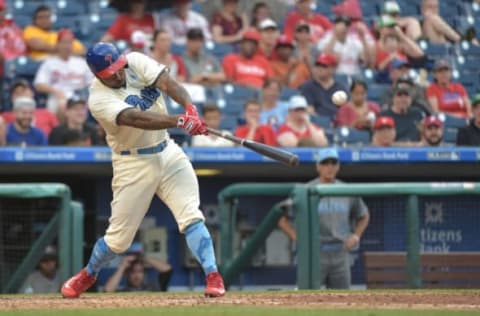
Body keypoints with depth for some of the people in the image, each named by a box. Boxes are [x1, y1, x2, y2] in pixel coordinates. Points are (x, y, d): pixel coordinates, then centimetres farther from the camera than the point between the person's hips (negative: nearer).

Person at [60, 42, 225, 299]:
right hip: (133, 164, -3)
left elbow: (168, 83, -21)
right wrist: (179, 121, -49)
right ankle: (88, 275, 32)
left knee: (191, 216, -14)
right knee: (119, 238, 5)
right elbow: (137, 119, -36)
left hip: (167, 153, 3)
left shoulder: (136, 62, -6)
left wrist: (190, 109, -40)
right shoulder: (99, 99, -21)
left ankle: (213, 277, -15)